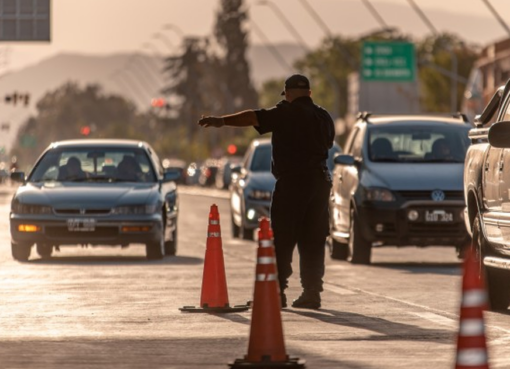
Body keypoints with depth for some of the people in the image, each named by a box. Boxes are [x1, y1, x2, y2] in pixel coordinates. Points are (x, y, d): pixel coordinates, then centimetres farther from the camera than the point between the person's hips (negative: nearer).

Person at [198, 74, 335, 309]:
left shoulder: (287, 113, -8)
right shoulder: (324, 117, 14)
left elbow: (255, 117, -17)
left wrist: (223, 121, -18)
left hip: (292, 182, -6)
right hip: (320, 181, 6)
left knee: (282, 240, -4)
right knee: (313, 241, 8)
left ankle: (277, 290, -9)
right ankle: (312, 292, 5)